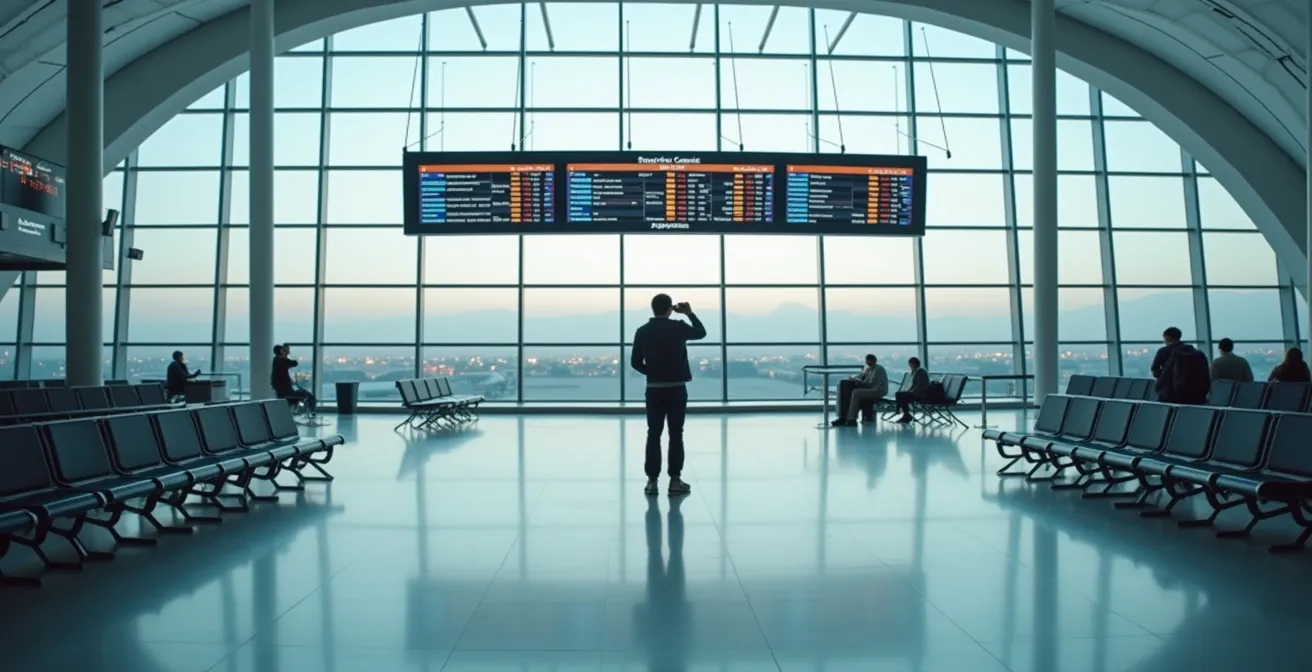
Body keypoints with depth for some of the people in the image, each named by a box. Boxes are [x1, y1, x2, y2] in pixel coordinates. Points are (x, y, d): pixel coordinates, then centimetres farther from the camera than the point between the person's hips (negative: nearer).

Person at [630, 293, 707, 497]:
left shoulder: (642, 332, -1)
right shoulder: (678, 328, -7)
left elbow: (635, 362, 3)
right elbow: (701, 333, 12)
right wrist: (690, 313, 19)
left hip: (654, 390, 2)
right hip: (676, 389, -2)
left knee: (653, 435, 6)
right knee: (676, 435, 3)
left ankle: (652, 481, 5)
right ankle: (675, 481, 4)